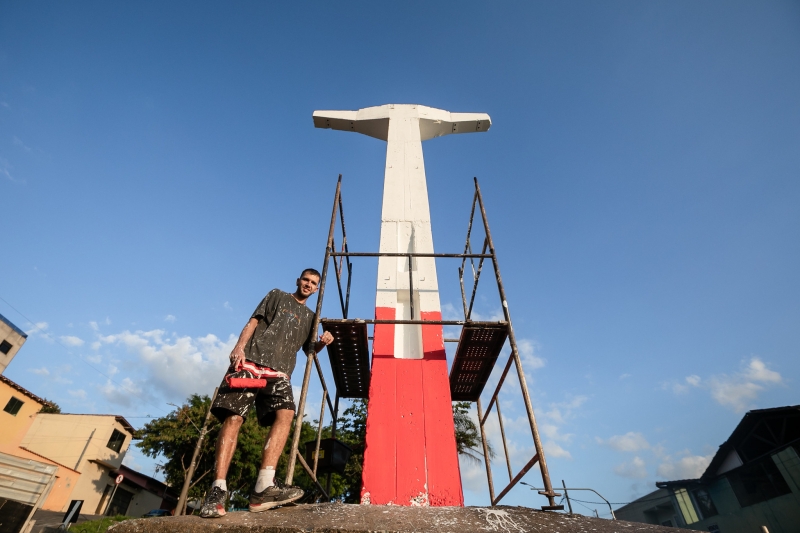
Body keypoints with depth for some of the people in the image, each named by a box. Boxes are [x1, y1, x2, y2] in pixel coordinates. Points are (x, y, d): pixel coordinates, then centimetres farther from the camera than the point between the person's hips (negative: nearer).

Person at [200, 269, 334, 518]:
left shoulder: (310, 317, 27)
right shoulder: (277, 296, 18)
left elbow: (309, 349, 25)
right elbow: (253, 322, 8)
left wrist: (322, 343, 2)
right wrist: (240, 346, -10)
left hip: (279, 371, 2)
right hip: (251, 361, -2)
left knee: (286, 413, -22)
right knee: (233, 417, -13)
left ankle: (264, 486, -27)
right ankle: (218, 488, -7)